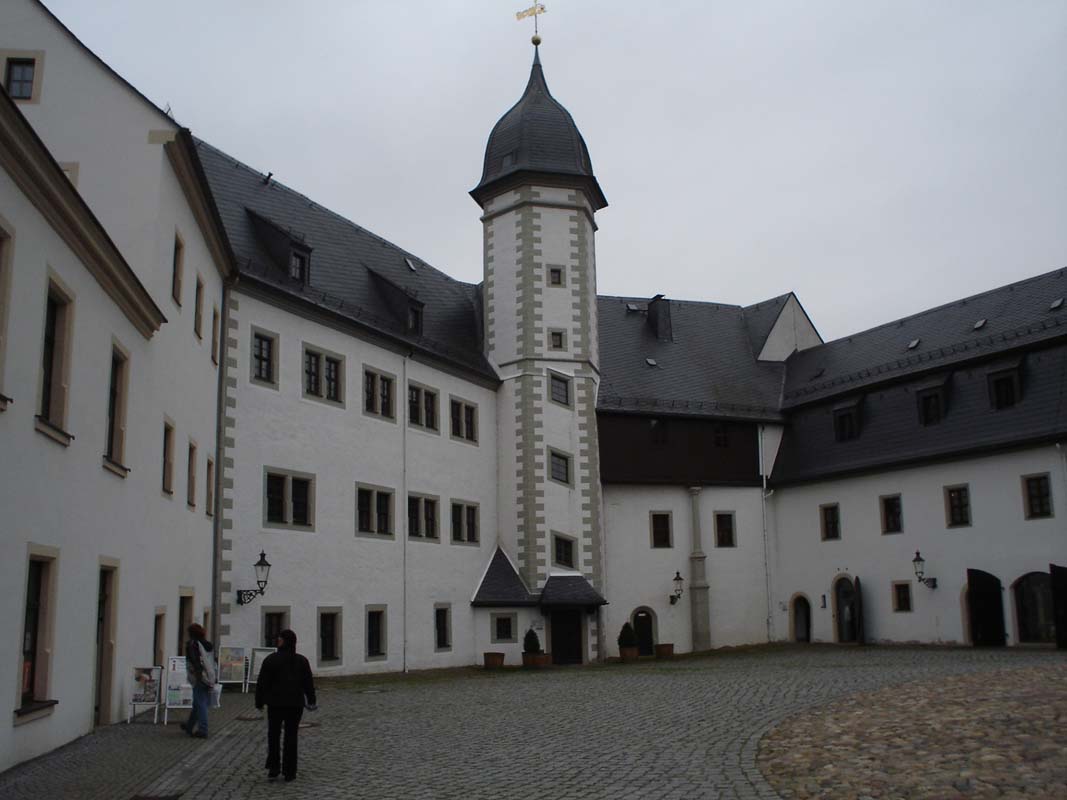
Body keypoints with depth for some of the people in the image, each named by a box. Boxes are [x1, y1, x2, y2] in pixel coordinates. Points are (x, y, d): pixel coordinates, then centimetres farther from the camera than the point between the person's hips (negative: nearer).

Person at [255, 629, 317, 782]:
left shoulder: (270, 660, -8)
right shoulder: (302, 661, -1)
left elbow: (262, 683, -6)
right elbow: (308, 683, 4)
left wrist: (259, 702, 4)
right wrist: (311, 701, 15)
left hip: (275, 703, -1)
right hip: (295, 704, 1)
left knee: (273, 736, 12)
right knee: (291, 737, 7)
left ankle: (272, 770, 6)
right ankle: (289, 772, 7)